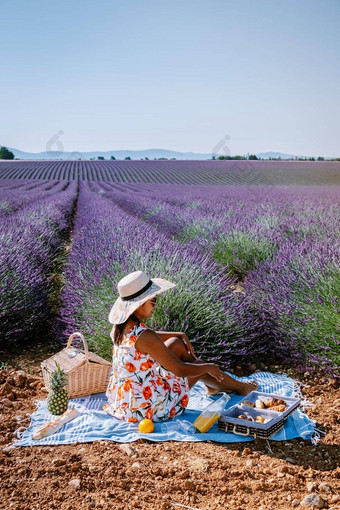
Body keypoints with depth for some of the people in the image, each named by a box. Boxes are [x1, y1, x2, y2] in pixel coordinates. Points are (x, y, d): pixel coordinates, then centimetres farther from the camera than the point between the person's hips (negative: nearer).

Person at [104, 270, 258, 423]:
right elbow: (180, 370, -21)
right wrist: (210, 367, -4)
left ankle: (212, 386, 36)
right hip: (146, 408, -8)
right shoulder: (144, 337, -29)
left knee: (176, 344, 14)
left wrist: (182, 335, 10)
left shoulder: (120, 326, -2)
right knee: (199, 366, 11)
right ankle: (240, 387, 39)